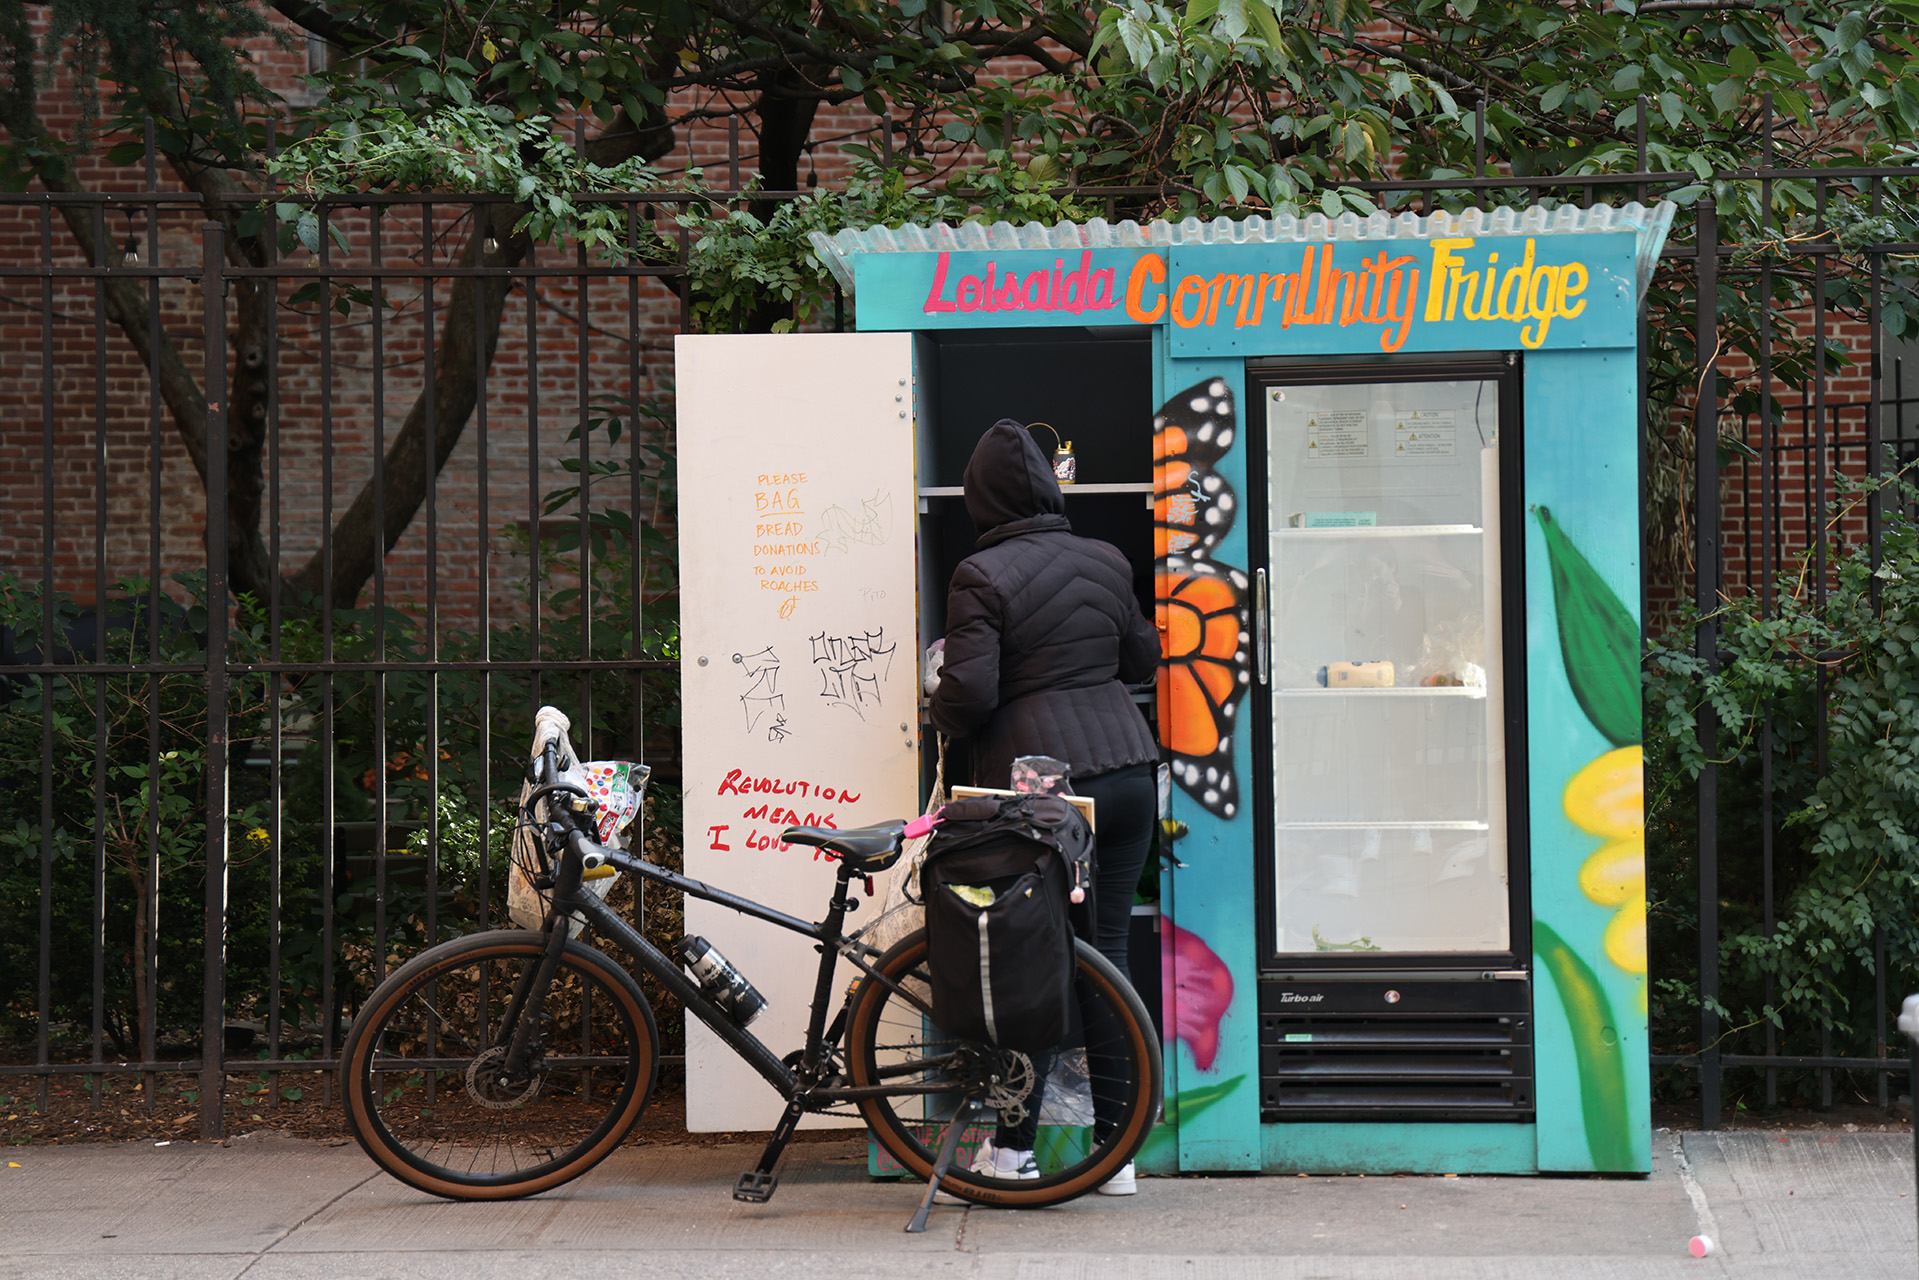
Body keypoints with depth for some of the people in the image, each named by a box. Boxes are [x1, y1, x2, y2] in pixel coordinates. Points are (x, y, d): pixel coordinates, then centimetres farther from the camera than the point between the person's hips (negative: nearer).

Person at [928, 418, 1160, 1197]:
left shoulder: (982, 577, -8)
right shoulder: (1106, 562, 8)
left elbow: (969, 692, -14)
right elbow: (1143, 659, 20)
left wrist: (942, 715, 7)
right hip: (1128, 768, 5)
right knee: (1107, 954, 8)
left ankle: (1014, 1146, 9)